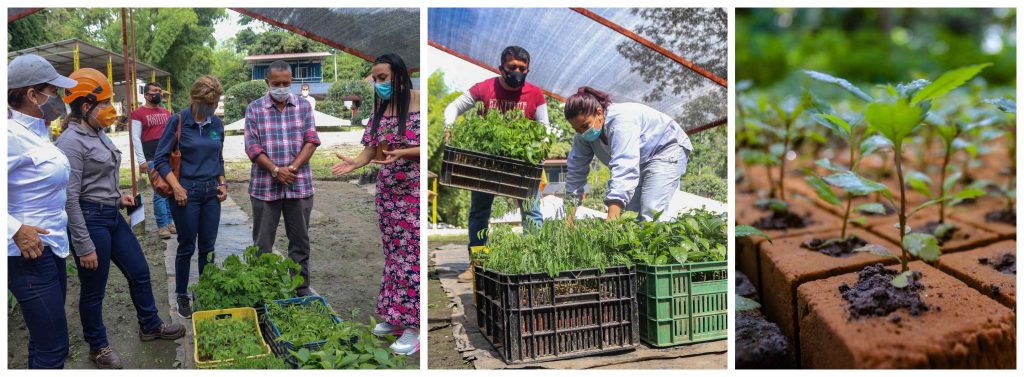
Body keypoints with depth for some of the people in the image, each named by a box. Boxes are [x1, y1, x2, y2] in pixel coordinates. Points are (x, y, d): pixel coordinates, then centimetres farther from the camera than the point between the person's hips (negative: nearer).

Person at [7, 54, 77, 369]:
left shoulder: (38, 130, 8)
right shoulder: (13, 134, -19)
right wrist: (16, 229, -26)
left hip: (51, 248, 9)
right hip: (29, 254, -9)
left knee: (45, 340, 20)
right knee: (52, 348, -4)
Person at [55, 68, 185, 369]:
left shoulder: (98, 134, 7)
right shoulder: (71, 142, -19)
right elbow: (70, 198, -21)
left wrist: (117, 197, 8)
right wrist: (84, 246, -20)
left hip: (112, 216, 9)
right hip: (90, 220, -9)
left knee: (139, 271, 18)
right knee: (94, 290, 9)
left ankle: (150, 326, 37)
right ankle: (97, 346, 28)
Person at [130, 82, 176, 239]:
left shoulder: (167, 113, 15)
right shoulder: (138, 113, -1)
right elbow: (136, 138, -6)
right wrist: (141, 161, -12)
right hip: (153, 159, -5)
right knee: (159, 192, -6)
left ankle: (169, 222, 15)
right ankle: (162, 225, 2)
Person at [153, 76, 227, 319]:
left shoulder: (217, 124, 6)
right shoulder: (178, 122, -8)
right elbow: (161, 159, -6)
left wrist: (222, 183, 4)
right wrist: (176, 186, -16)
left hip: (211, 193, 4)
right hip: (186, 192, -4)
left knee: (208, 247, 10)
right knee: (187, 247, 5)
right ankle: (181, 296, 21)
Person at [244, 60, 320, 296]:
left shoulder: (304, 107, 6)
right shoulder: (254, 109, 3)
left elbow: (311, 141, 0)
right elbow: (252, 146, -3)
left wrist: (293, 168, -12)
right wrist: (276, 170, -14)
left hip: (300, 185, 1)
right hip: (264, 186, -1)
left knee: (300, 240, 10)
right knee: (262, 243, 5)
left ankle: (301, 290, 20)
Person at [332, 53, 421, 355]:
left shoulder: (417, 101, -10)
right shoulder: (379, 109, 11)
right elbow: (371, 148, 9)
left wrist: (402, 153, -26)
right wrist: (355, 162, -10)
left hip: (413, 190, -7)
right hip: (387, 190, 7)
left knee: (412, 254, -3)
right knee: (393, 251, 12)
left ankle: (413, 326, 5)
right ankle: (395, 316, 24)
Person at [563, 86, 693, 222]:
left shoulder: (621, 121, -35)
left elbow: (624, 169, -45)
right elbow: (575, 171, -8)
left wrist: (612, 219, -53)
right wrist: (570, 217, -14)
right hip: (641, 161, 7)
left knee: (649, 215, -23)